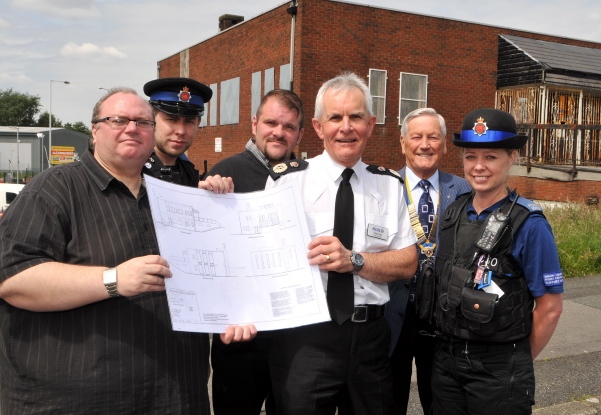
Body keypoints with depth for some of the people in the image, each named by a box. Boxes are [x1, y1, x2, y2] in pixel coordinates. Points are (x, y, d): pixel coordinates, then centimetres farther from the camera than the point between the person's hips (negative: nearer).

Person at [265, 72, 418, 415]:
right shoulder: (286, 179, -5)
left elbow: (408, 263, 3)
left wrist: (353, 260, -14)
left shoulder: (390, 184, 4)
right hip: (304, 336, -3)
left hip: (370, 336, 3)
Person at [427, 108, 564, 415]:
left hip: (499, 369, -5)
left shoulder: (528, 224, -13)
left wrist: (516, 363, 0)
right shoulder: (452, 214, 2)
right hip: (445, 360, 5)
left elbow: (550, 308, -9)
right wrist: (451, 350, 10)